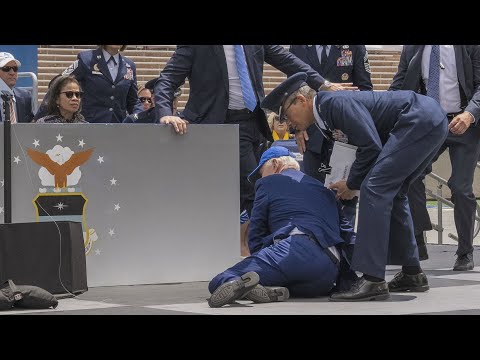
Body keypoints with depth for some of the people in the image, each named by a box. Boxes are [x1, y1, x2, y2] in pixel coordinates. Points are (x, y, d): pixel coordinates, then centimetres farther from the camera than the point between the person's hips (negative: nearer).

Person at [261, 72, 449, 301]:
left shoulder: (334, 102, -12)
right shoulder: (328, 114, 18)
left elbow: (371, 146, -17)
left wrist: (352, 184, -4)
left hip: (421, 120, -11)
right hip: (431, 121, 11)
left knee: (375, 188, -14)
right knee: (391, 193, 17)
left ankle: (372, 280, -18)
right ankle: (412, 274, 24)